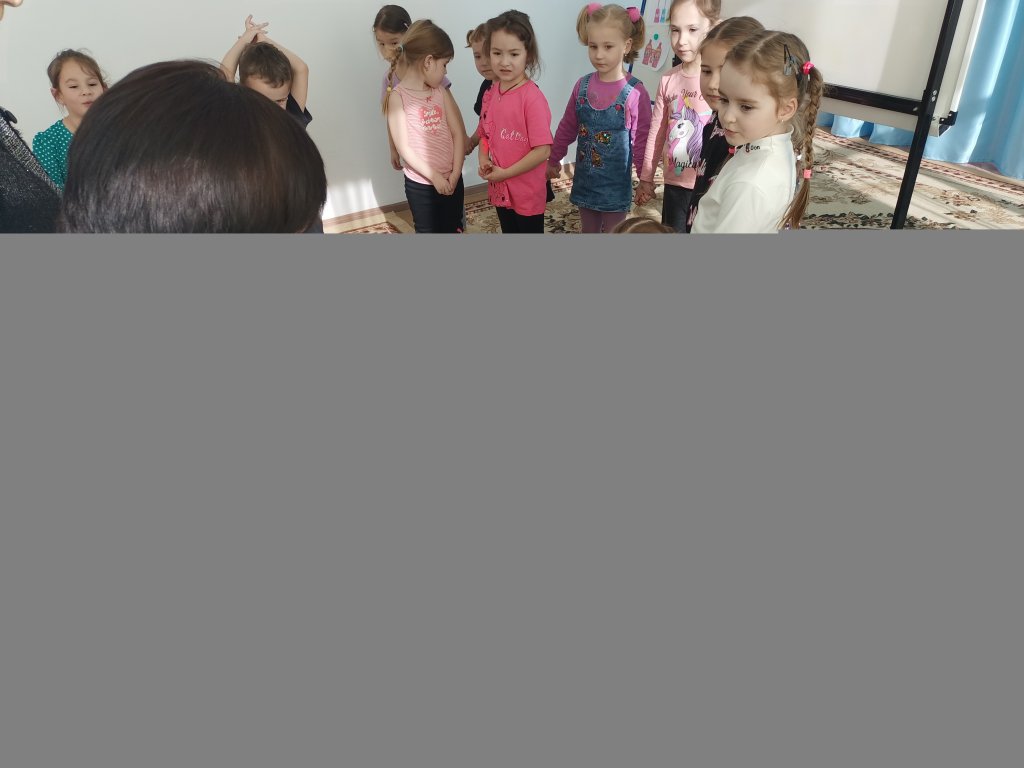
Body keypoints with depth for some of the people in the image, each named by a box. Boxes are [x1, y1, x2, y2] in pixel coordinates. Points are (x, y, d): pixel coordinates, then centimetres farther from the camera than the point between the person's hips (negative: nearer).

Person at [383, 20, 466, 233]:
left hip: (452, 180, 5)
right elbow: (404, 147, -14)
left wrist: (455, 173, -9)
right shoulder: (397, 96, -10)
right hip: (420, 185, -5)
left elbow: (458, 133, 1)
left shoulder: (440, 91, 5)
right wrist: (434, 176, -14)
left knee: (454, 229, 15)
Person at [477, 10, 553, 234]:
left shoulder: (532, 98, -20)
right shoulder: (490, 94, 1)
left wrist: (506, 172, -18)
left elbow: (543, 150, -22)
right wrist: (483, 159, -5)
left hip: (527, 193, -7)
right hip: (500, 190, 7)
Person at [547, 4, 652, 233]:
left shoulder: (635, 93, -14)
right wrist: (553, 160, 14)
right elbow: (567, 128, 8)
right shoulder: (582, 86, -2)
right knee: (588, 231, 18)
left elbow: (641, 140, -10)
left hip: (616, 184, -4)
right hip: (585, 180, 4)